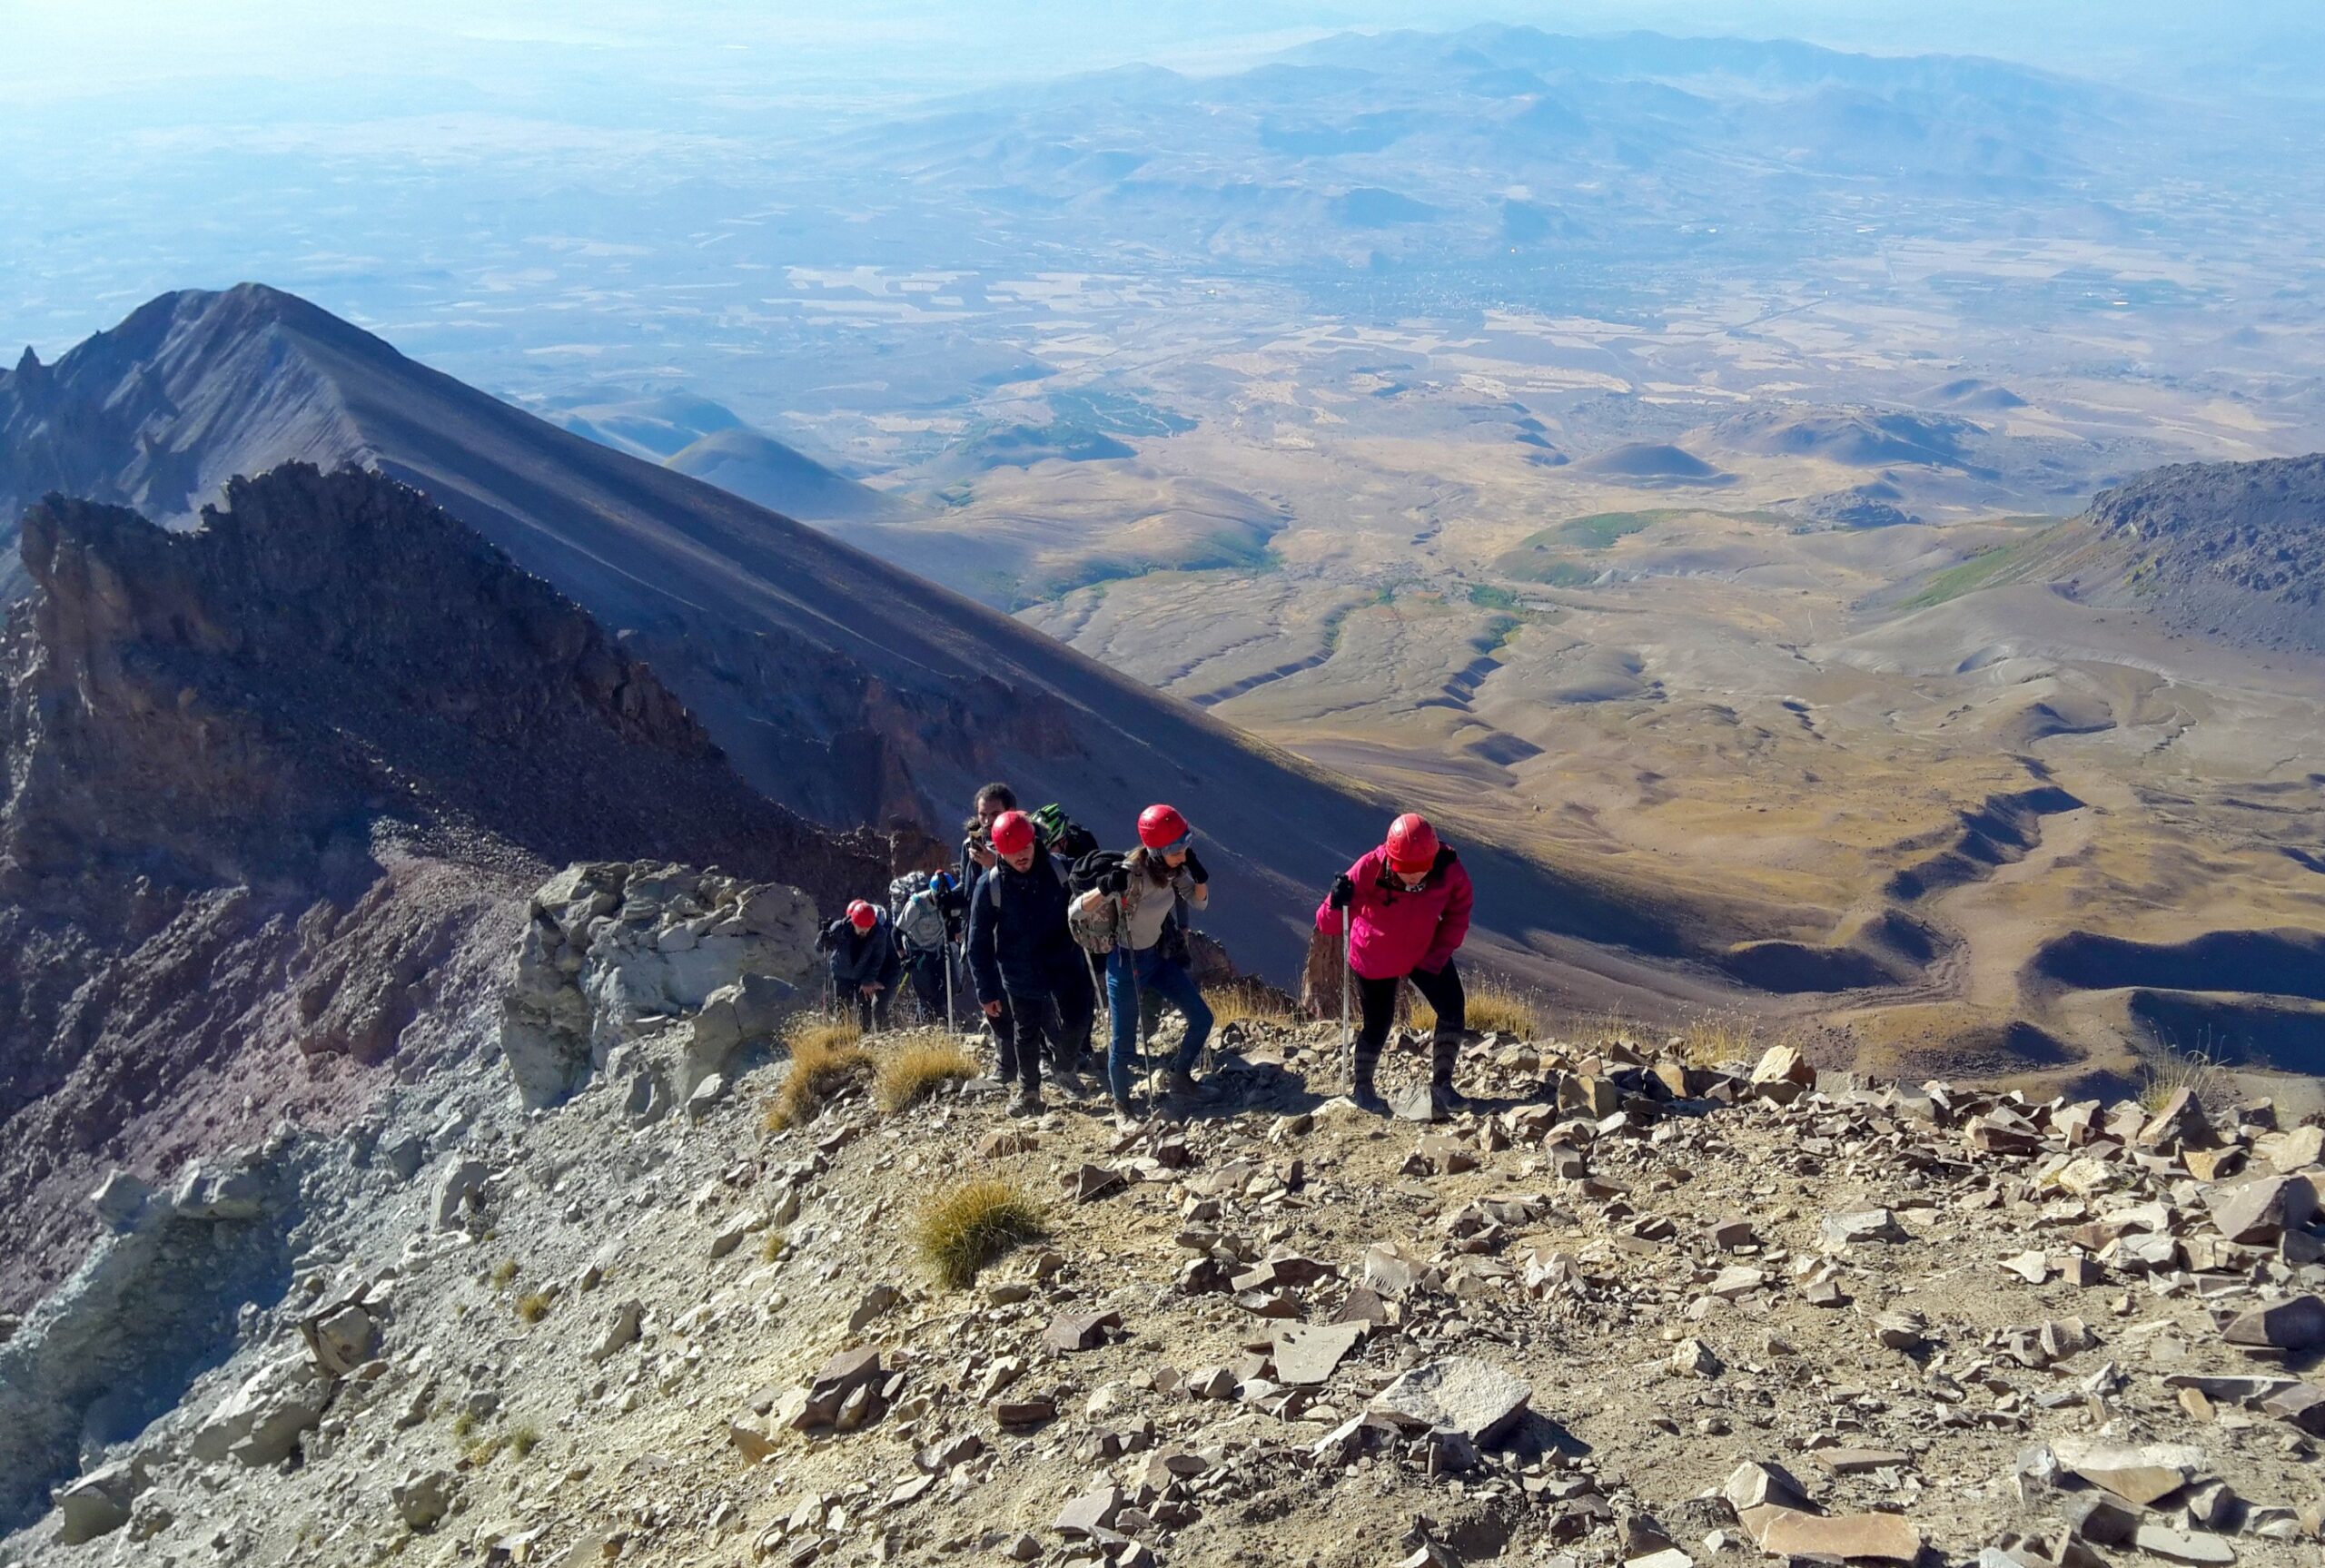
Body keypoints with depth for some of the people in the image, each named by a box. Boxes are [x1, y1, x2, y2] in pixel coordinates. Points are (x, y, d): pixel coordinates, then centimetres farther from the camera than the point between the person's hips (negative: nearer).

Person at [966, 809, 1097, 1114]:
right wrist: (986, 991, -6)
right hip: (1021, 975, -1)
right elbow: (979, 941, -7)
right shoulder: (990, 886, -16)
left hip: (1065, 966, 1)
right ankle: (1029, 1092, 32)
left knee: (1076, 1024, 2)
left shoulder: (1060, 869, -14)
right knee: (1026, 1034, 12)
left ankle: (1068, 1070, 33)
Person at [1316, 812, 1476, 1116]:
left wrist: (1436, 957, -13)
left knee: (1454, 1013, -4)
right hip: (1375, 960, -3)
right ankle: (1362, 1086, 32)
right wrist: (1338, 903, -54)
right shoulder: (1370, 869, -34)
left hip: (1427, 954, 3)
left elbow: (1458, 914, -6)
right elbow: (1328, 925, -32)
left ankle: (1441, 1084, 15)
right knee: (1377, 1026, 6)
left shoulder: (1449, 870, -27)